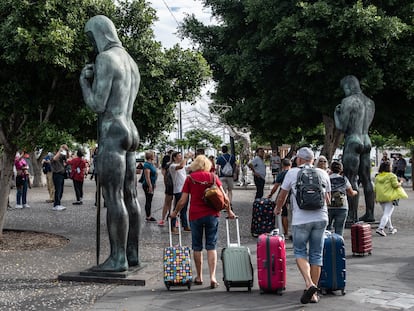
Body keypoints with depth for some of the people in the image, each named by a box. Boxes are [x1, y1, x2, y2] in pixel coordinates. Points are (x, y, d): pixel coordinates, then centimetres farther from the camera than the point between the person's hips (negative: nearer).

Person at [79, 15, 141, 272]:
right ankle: (132, 254, 12)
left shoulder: (104, 59, -11)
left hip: (112, 135, -9)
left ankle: (118, 258, -8)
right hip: (129, 132, 10)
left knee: (113, 197, -9)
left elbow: (97, 105, -15)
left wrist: (83, 82, 3)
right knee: (129, 197, 8)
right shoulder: (131, 64, 20)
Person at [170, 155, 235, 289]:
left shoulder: (190, 178, -1)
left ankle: (199, 277, 18)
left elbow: (183, 200, -2)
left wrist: (175, 212, 14)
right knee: (211, 246, 4)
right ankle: (212, 277, -5)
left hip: (195, 216, -1)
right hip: (212, 215, 1)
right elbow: (224, 196, -2)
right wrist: (229, 211, 11)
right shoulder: (212, 177, 2)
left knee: (197, 247, 12)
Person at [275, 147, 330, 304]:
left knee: (300, 252, 9)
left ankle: (309, 283, -13)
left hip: (301, 219, -3)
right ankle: (313, 294, 13)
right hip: (321, 218, 3)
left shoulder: (292, 173, 2)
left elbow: (282, 195, 10)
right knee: (316, 255, 9)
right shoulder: (323, 173, 11)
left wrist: (278, 208, 30)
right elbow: (327, 199, 16)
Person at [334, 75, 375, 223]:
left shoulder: (348, 101, -10)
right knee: (366, 180, 11)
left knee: (351, 179, -7)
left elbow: (341, 127, -13)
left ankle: (353, 215, -9)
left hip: (352, 141, -8)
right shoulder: (370, 102, 14)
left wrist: (336, 114, 5)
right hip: (367, 141, 8)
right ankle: (369, 213, 15)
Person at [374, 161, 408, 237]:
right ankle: (380, 228, -22)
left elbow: (375, 188, 10)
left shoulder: (377, 177, 10)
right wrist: (400, 182, 6)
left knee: (387, 213, 20)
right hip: (390, 197, -7)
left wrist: (376, 197, 19)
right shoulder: (391, 176, -7)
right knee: (387, 214, -9)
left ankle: (391, 228, 28)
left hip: (380, 197, 7)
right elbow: (395, 185, -12)